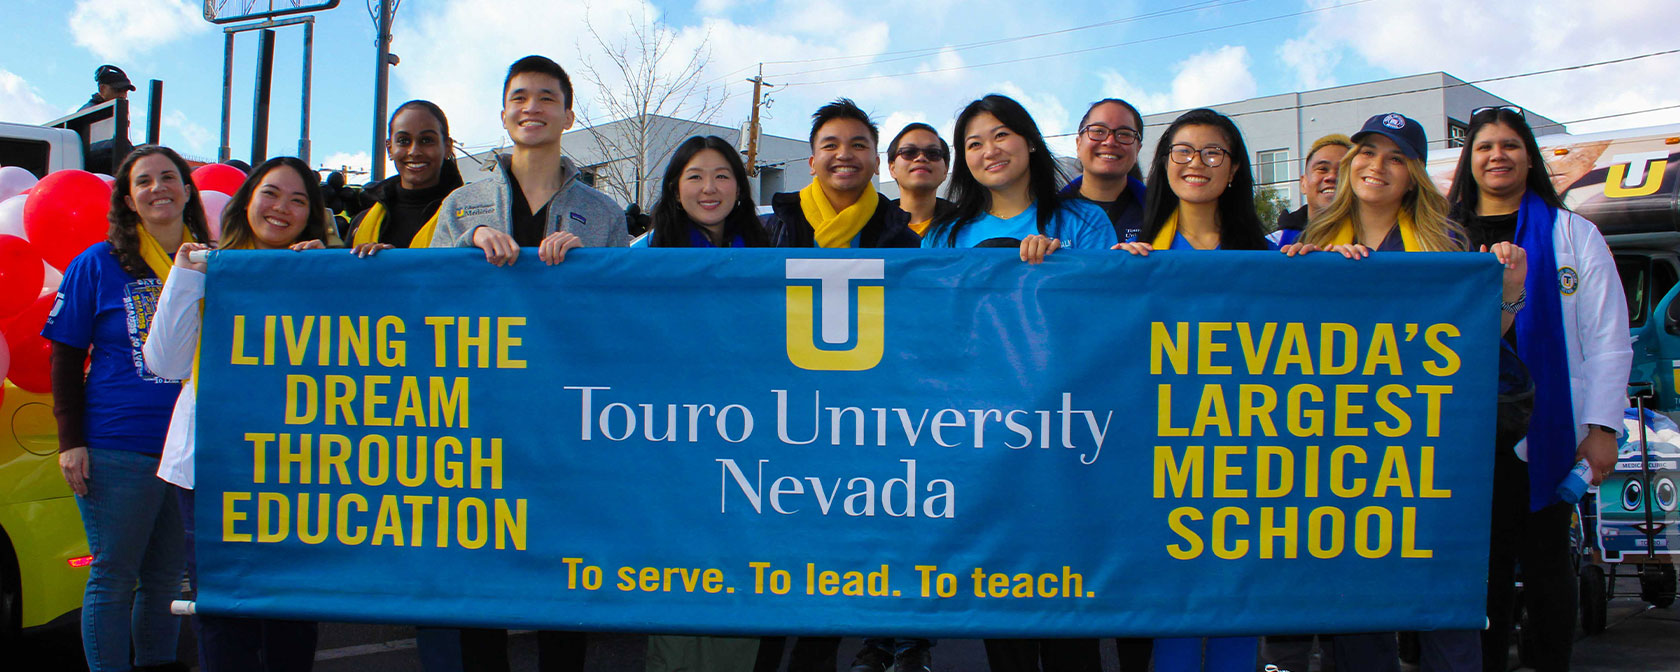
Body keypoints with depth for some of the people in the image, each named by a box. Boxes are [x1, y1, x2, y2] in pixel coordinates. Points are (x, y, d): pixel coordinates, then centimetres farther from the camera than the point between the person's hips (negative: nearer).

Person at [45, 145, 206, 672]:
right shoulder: (97, 265, 2)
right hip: (117, 451, -2)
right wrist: (70, 441, -5)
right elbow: (65, 359, 2)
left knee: (167, 578, 12)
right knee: (113, 577, 3)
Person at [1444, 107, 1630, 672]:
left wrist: (1602, 426, -8)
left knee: (1546, 565, 5)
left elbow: (1608, 339, 0)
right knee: (1485, 567, 6)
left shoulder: (1572, 233, 5)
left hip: (1547, 433, -2)